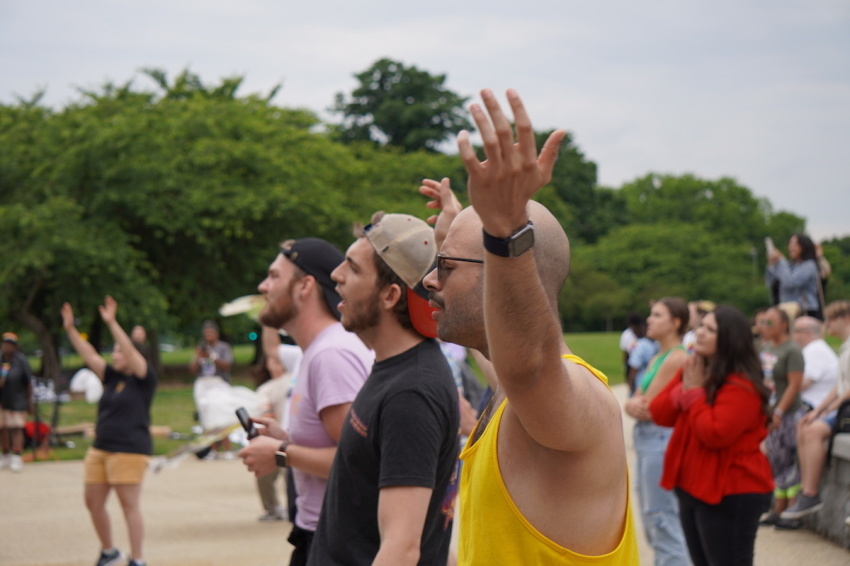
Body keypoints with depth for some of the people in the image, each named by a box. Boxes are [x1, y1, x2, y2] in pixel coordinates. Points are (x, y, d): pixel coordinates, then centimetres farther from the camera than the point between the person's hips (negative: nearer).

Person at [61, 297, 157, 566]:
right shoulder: (114, 378, 13)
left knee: (130, 506, -5)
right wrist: (70, 329, 6)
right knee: (93, 502, 10)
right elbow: (90, 356, 12)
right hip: (100, 449, 8)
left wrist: (111, 323, -25)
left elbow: (131, 352, -19)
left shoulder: (143, 380, -6)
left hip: (128, 451, -8)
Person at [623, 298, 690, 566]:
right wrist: (634, 405, -9)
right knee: (652, 526, 17)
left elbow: (648, 406, -17)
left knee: (664, 524, -10)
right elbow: (635, 403, 11)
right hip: (646, 441, 10)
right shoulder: (657, 359, 16)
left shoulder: (677, 358, -13)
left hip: (662, 440, -10)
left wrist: (637, 403, 2)